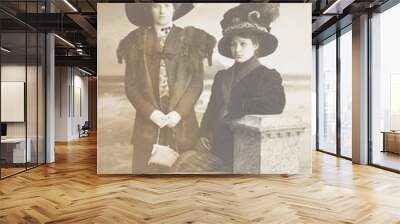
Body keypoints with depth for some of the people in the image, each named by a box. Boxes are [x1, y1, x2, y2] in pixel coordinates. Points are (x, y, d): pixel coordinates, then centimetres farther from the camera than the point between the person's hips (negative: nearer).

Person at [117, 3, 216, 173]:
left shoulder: (190, 38, 7)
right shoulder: (137, 40, 9)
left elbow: (196, 81, 1)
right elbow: (130, 84, 4)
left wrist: (180, 112, -11)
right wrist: (149, 112, -9)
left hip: (181, 122, 0)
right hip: (147, 121, 1)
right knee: (146, 170, 1)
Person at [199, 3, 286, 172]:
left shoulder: (268, 76, -1)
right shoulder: (221, 76, 15)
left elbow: (276, 105, -19)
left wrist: (235, 107, -10)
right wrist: (204, 134, 0)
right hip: (217, 148, 5)